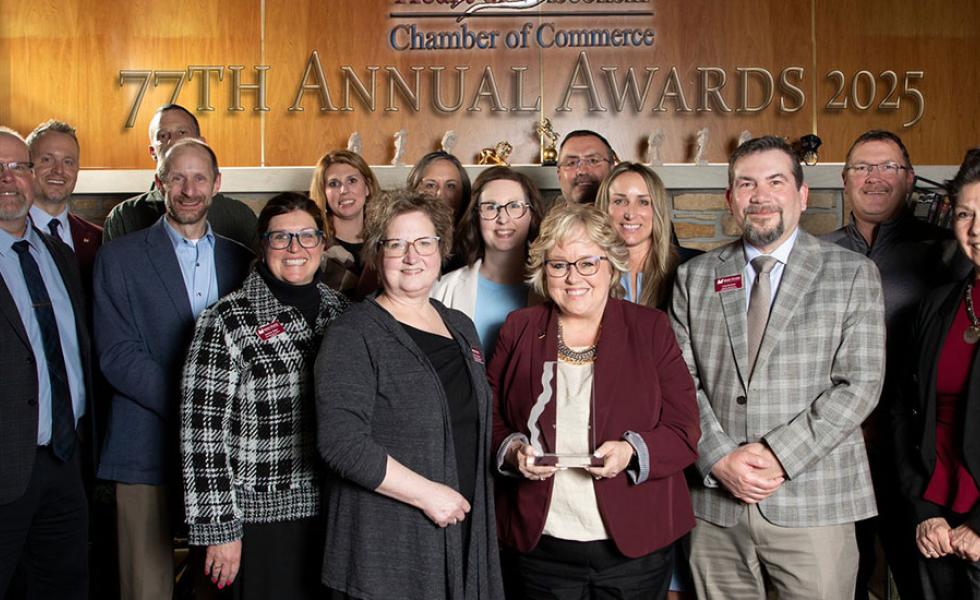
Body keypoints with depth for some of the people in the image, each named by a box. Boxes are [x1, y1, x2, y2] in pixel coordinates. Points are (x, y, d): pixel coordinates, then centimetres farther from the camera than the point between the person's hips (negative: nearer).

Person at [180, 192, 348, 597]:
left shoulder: (340, 311, 6)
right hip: (263, 520, -5)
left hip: (335, 515, 5)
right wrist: (219, 529, -11)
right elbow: (201, 432, -10)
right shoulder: (227, 321, -9)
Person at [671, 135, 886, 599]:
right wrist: (720, 458, -10)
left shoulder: (853, 274, 3)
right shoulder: (695, 277, 9)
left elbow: (859, 383, -5)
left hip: (813, 503, -1)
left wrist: (779, 455, -13)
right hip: (715, 501, 2)